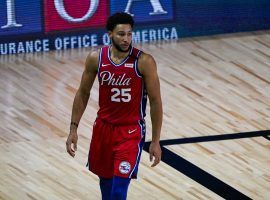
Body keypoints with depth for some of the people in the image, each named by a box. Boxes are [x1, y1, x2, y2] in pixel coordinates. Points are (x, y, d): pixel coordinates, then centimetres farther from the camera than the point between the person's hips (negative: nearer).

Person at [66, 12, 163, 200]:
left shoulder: (144, 62, -16)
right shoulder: (96, 59, -7)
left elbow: (155, 101, -9)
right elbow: (83, 94, 7)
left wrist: (156, 141, -9)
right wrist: (73, 129, 3)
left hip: (131, 130, -4)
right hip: (104, 127, 4)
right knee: (105, 179, 18)